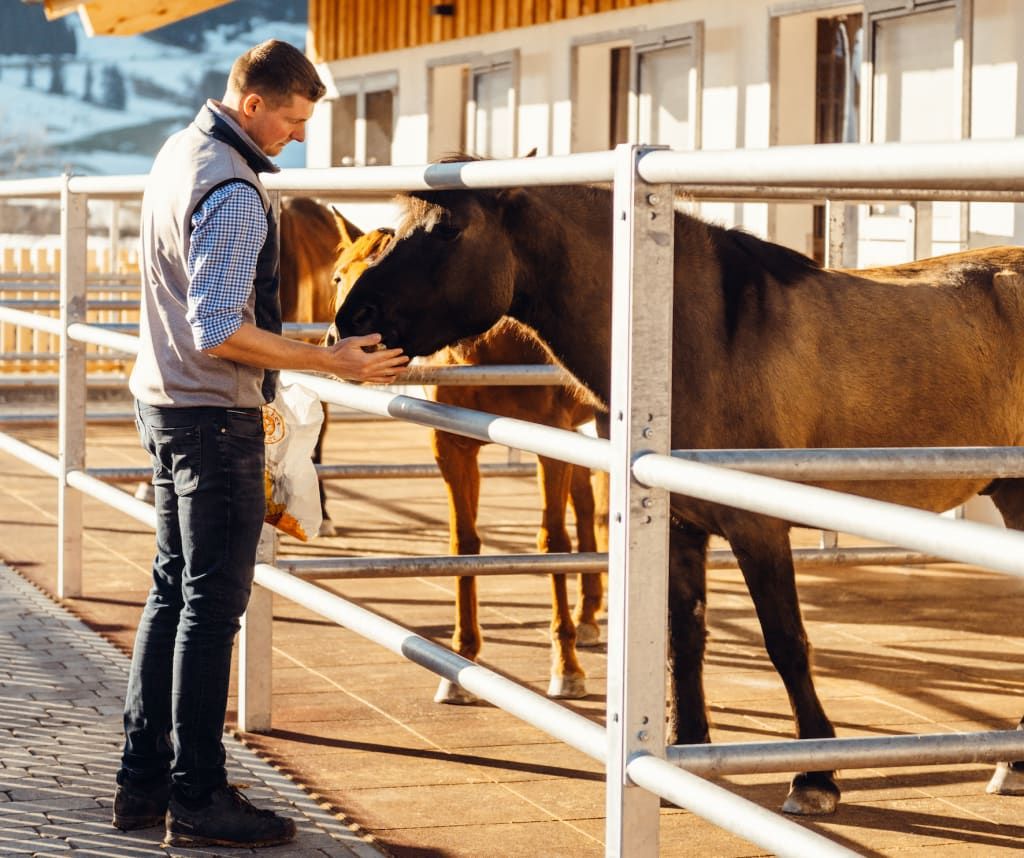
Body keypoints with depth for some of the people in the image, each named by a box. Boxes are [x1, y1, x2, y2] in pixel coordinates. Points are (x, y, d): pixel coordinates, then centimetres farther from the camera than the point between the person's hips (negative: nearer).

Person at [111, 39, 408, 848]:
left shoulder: (181, 150, 10)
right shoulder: (234, 194, -21)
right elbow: (218, 331, -26)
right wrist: (333, 362, -23)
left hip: (164, 401, 10)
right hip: (215, 418, -10)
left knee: (173, 590, 14)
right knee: (213, 604, -4)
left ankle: (143, 780, 19)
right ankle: (197, 797, 1)